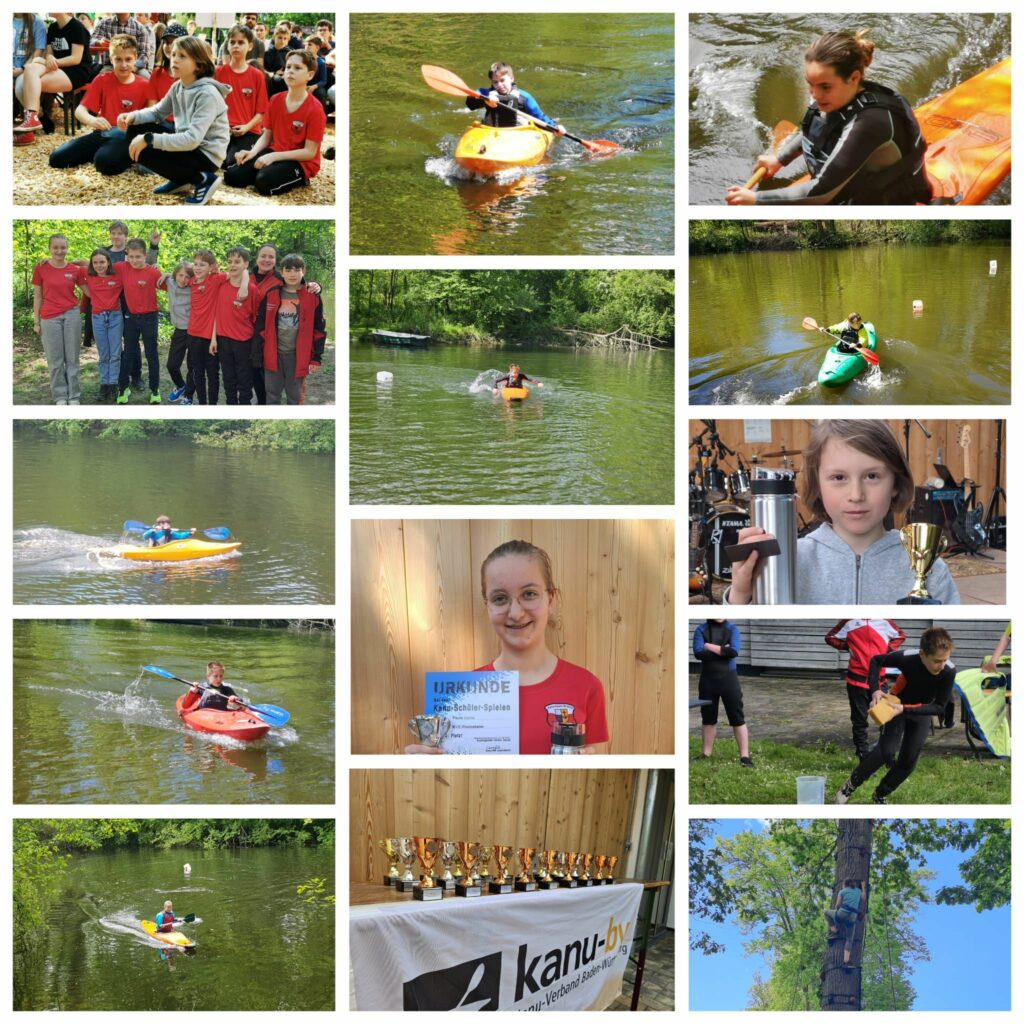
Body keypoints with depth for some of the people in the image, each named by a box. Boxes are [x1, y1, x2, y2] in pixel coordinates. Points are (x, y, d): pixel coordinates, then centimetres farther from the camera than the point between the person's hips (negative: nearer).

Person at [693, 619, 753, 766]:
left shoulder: (732, 629, -2)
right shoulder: (701, 630, -1)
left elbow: (734, 652, -17)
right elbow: (699, 653, -14)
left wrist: (710, 647, -13)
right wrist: (723, 651, -15)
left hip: (728, 678, -1)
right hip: (707, 679, 1)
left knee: (737, 718, -1)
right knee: (708, 718, 11)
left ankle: (745, 755, 1)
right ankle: (705, 754, 20)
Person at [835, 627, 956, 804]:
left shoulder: (949, 671, -34)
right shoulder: (906, 658, -36)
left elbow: (939, 707, -26)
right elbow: (876, 661, -15)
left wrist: (906, 709, -36)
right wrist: (875, 690, -30)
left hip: (922, 711, 2)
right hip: (896, 704, -2)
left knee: (908, 761, 0)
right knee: (887, 750, -20)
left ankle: (879, 795, 24)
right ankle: (851, 784, 1)